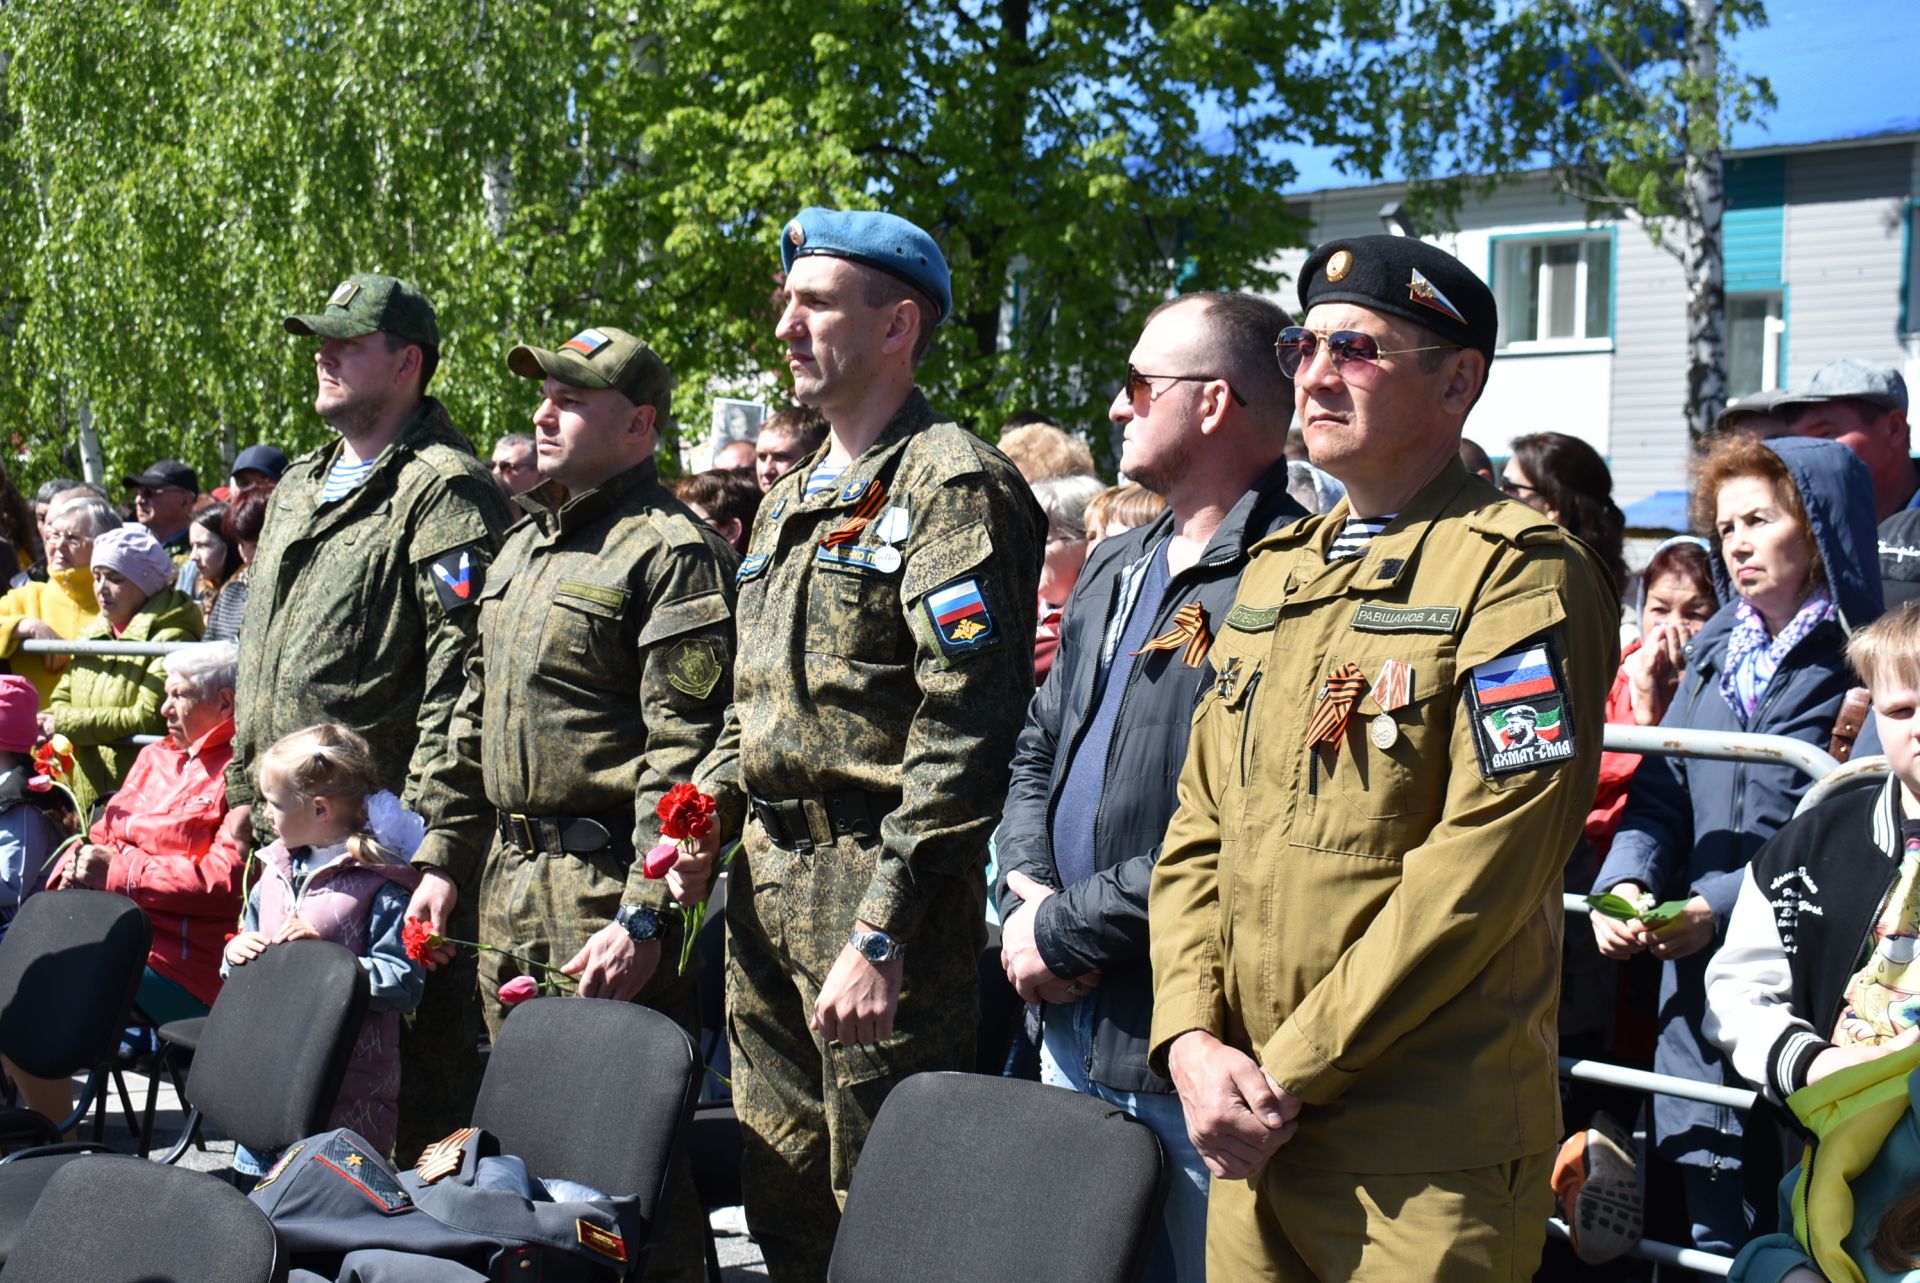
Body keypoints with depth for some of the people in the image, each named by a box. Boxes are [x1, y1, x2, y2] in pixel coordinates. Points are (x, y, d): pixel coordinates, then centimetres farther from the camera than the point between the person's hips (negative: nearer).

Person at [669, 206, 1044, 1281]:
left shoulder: (952, 485, -11)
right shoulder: (794, 499, 18)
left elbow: (962, 730, -19)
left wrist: (882, 928, -23)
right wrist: (707, 812, 10)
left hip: (879, 880, -9)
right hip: (766, 881, 9)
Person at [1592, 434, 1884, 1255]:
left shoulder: (1865, 662, -7)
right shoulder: (1716, 649, 13)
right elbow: (1661, 791, 12)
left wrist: (1719, 908, -18)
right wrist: (1626, 881, -6)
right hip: (1697, 972, 6)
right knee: (1706, 1199, 12)